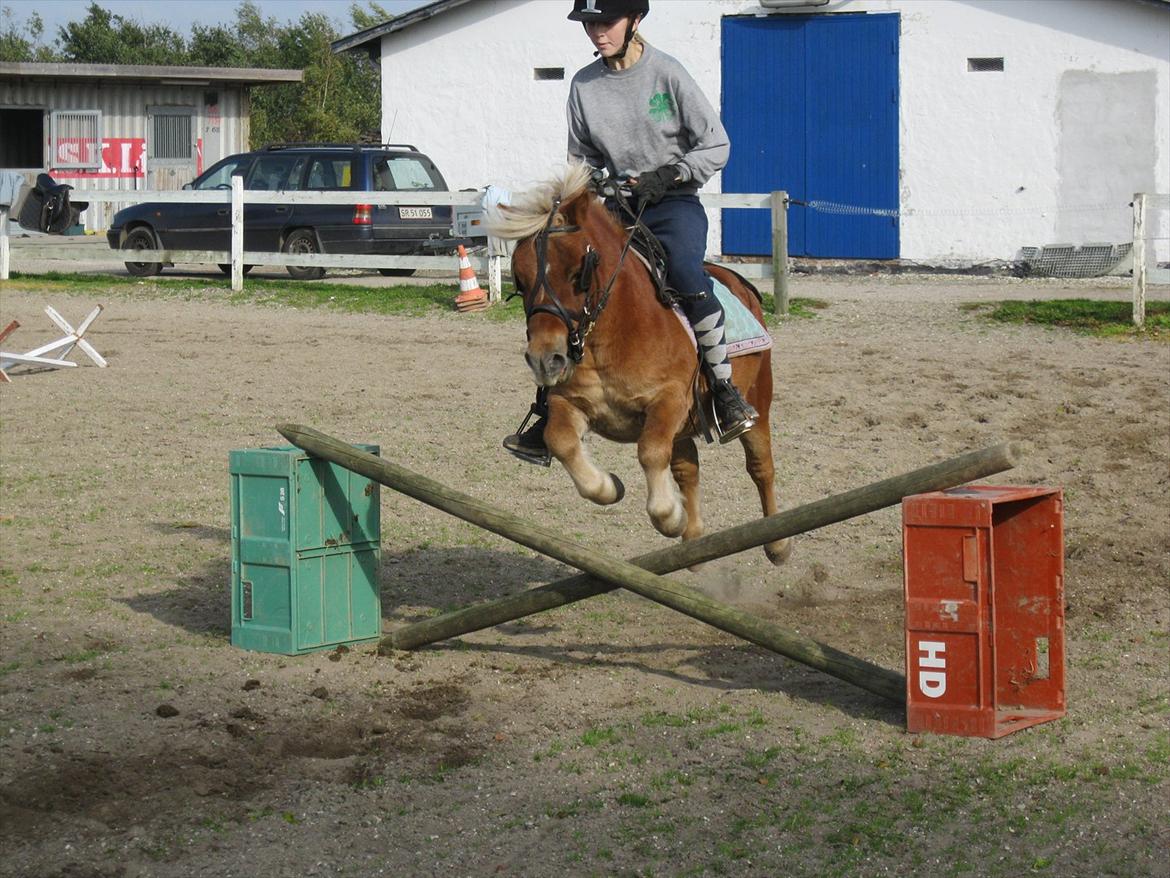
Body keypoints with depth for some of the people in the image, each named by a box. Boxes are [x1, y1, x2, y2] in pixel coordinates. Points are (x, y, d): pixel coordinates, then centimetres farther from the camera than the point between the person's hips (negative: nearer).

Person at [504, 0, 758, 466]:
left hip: (675, 203, -5)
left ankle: (725, 388, -23)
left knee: (684, 270, -34)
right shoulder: (584, 85, 5)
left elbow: (716, 146, -6)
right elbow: (582, 158, 16)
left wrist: (667, 176, -17)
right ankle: (550, 412, -2)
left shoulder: (667, 73, -7)